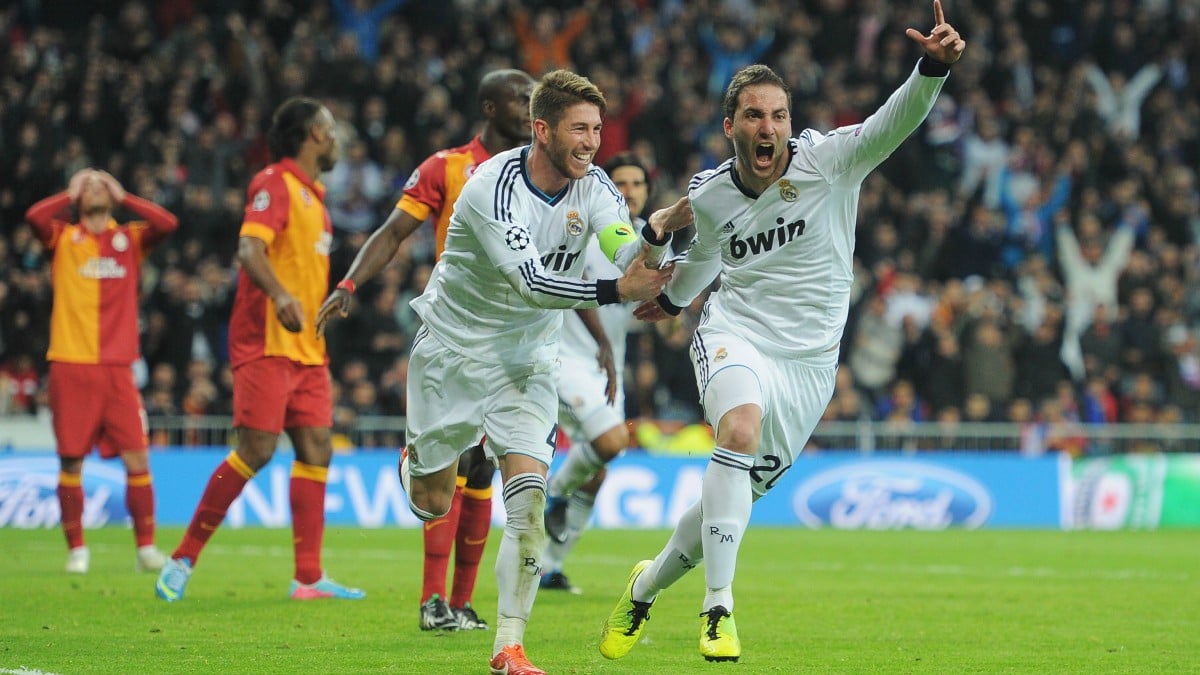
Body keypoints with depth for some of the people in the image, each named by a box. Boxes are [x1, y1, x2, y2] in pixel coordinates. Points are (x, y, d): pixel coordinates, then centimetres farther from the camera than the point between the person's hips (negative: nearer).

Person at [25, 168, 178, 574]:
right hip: (71, 366, -1)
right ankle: (76, 550, 10)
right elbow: (35, 217, -12)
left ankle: (146, 548, 3)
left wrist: (122, 197, 4)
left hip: (117, 368, 1)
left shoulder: (130, 239, 13)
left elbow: (167, 223, -5)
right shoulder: (63, 239, 8)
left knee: (137, 459, -5)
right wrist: (71, 195, 3)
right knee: (71, 461, 0)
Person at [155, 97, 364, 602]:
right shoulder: (275, 184, -8)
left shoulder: (311, 194, 20)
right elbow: (250, 248, -23)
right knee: (257, 449, -13)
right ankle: (184, 557, -4)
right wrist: (280, 295, -38)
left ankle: (309, 577, 1)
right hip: (266, 343, -9)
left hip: (307, 350, 9)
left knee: (316, 449, 1)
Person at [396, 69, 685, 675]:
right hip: (452, 347, -3)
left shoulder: (592, 187, -10)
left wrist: (656, 236, -48)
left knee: (528, 496, -14)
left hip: (526, 358, 3)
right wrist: (615, 291, -48)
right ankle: (418, 459, 47)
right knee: (432, 504, 9)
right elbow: (528, 280, -37)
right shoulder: (494, 186, -26)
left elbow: (630, 255, -24)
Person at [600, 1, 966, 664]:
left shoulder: (828, 161, -9)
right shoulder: (709, 194, 0)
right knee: (741, 428, -34)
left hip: (809, 360, 1)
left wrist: (933, 66, -45)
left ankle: (648, 584, 36)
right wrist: (672, 297, 43)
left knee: (735, 496, 7)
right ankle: (718, 606, -31)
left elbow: (894, 123, -26)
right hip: (734, 335, 0)